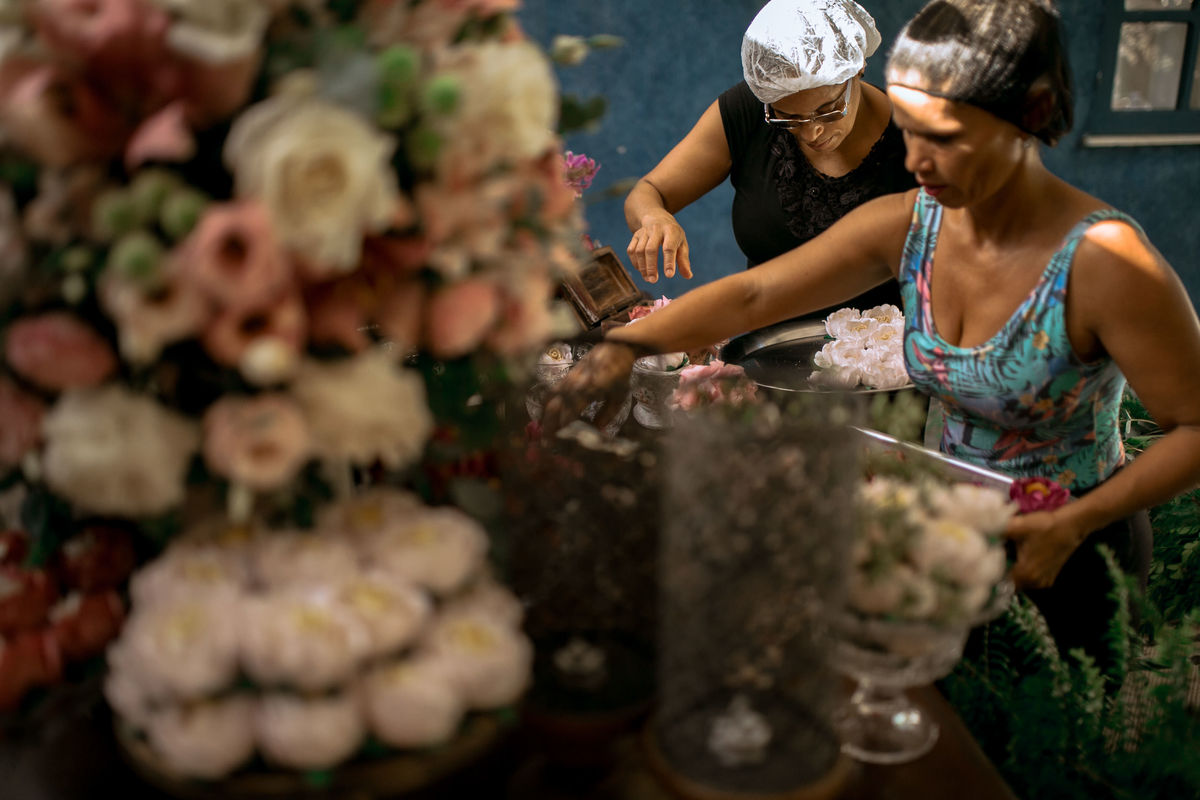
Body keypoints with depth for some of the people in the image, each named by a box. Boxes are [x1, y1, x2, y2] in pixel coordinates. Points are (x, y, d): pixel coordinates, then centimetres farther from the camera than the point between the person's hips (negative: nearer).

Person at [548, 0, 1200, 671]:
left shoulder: (1103, 263, -27)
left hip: (1073, 548, -5)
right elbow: (752, 295, -14)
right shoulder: (906, 226, -12)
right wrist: (626, 345, -28)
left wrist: (1072, 526, -25)